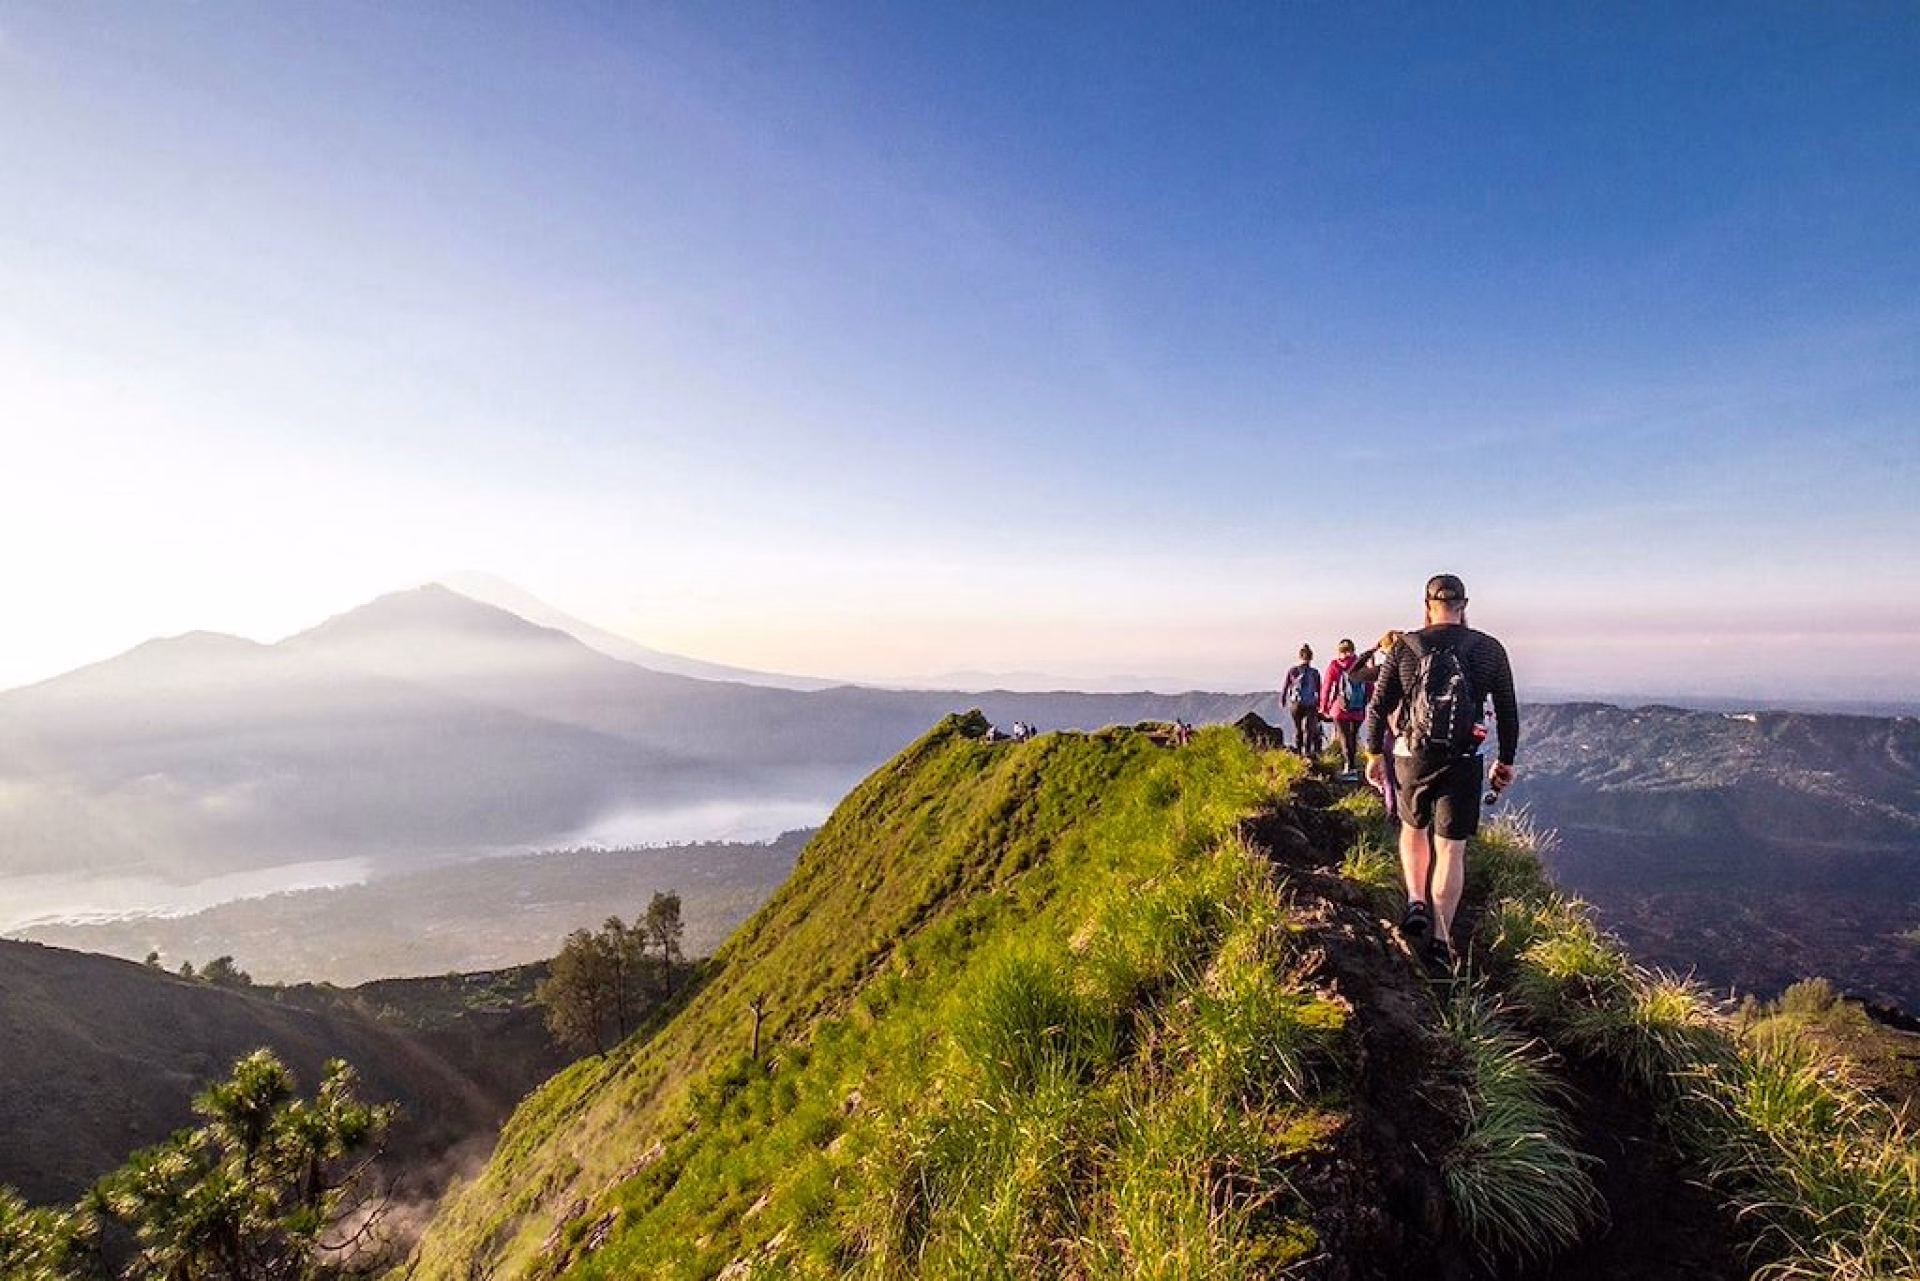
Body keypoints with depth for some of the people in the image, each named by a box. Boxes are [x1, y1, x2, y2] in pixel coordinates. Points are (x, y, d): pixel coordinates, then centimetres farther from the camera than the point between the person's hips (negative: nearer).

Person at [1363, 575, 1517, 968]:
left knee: (1413, 828, 24)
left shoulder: (1406, 647, -4)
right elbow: (1508, 712, 4)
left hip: (1413, 758, 0)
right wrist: (1506, 760, 16)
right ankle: (1441, 938, 6)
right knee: (1451, 850, 6)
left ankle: (1416, 903, 8)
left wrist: (1375, 754, 9)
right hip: (1463, 762, 0)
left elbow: (1379, 706, -2)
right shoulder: (1490, 650, -1)